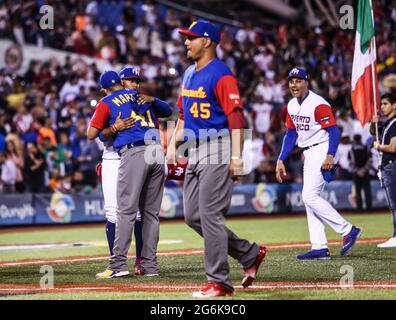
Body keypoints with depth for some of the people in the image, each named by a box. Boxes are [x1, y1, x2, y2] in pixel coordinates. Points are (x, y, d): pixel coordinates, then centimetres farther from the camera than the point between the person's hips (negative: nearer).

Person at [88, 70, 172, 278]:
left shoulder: (106, 102, 9)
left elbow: (91, 134, 6)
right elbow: (168, 111, 40)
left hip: (134, 153, -5)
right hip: (157, 152, 5)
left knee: (126, 211, -8)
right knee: (151, 213, 8)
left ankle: (119, 264, -14)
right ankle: (150, 265, 8)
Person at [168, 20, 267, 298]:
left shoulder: (221, 75, -13)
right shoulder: (189, 74, 16)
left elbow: (236, 116, -19)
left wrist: (236, 156, -26)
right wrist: (174, 144, 15)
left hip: (217, 150, -10)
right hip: (195, 152, 10)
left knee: (210, 215, -11)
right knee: (193, 216, 9)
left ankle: (219, 282, -4)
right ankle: (250, 254, 20)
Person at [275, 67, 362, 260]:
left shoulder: (318, 104, -16)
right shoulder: (292, 106, 10)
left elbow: (334, 131, -20)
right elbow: (291, 134, 17)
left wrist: (330, 156, -31)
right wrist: (281, 160, 11)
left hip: (323, 151, -9)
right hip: (309, 154, 9)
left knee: (309, 195, -16)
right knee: (310, 197, 6)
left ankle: (348, 230, -11)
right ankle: (320, 248, 8)